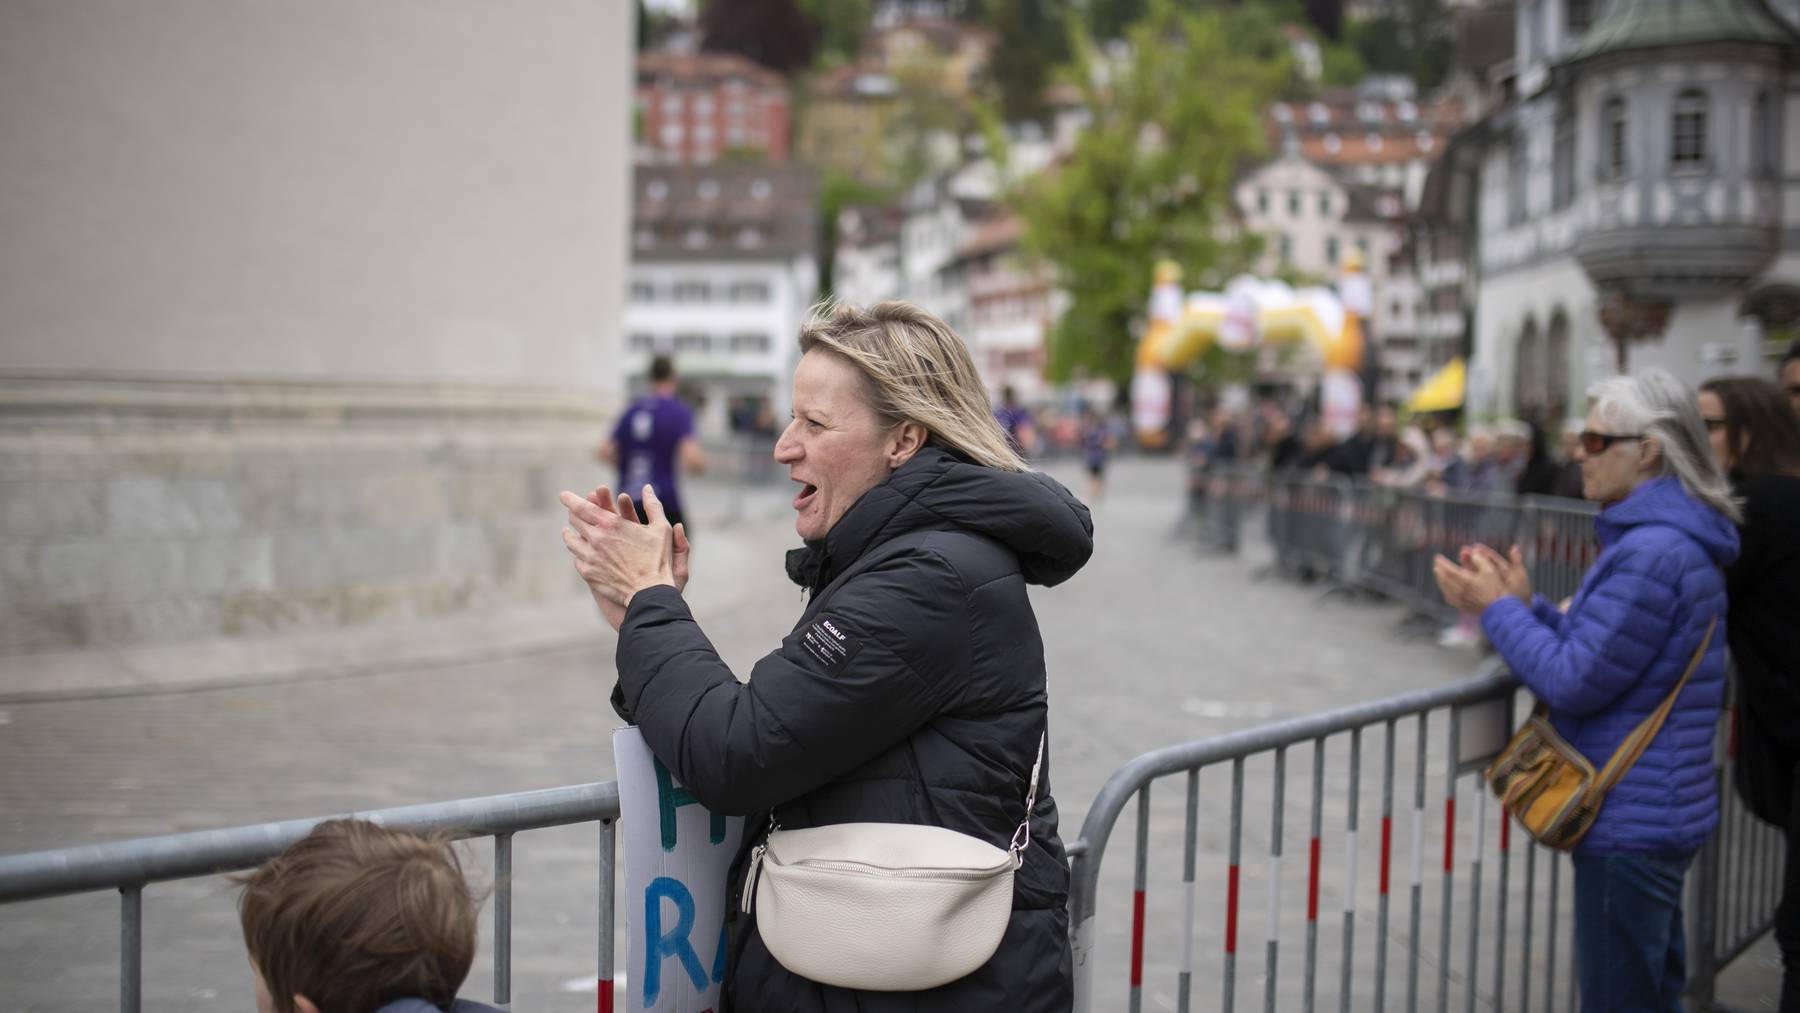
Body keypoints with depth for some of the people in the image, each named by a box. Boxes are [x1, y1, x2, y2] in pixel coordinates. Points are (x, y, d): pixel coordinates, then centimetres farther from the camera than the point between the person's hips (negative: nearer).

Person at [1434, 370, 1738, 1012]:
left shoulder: (1654, 553, -21)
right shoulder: (1671, 539, 13)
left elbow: (1576, 683, -21)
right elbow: (1599, 654, 16)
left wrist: (1497, 610, -10)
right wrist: (1524, 604, 7)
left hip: (1631, 826, -11)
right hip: (1659, 815, 11)